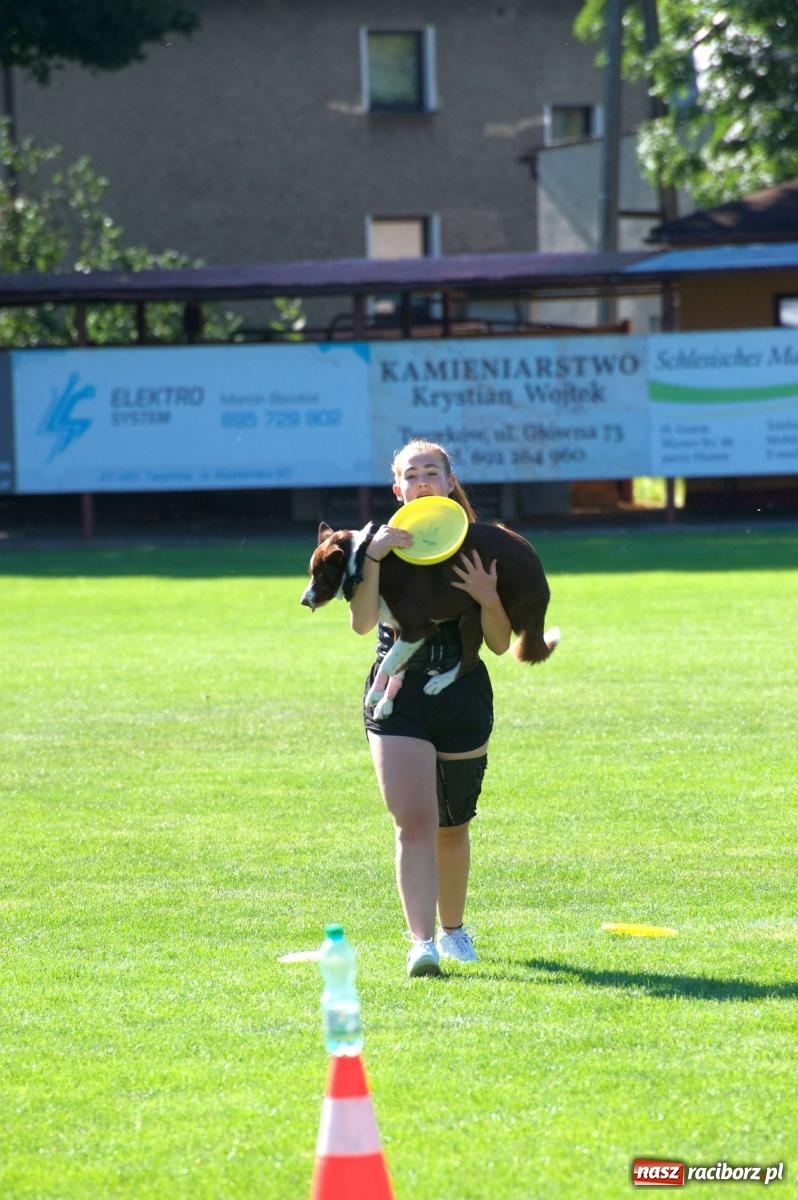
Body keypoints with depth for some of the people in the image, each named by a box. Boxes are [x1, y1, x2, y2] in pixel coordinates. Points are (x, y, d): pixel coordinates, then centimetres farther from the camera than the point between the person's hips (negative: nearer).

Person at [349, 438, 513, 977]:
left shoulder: (475, 550, 3)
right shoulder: (383, 544, 1)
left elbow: (500, 645, 2)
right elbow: (362, 623, -14)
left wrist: (488, 598, -16)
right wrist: (373, 557, -23)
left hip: (464, 699, 2)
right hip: (398, 700, -2)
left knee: (452, 827, 15)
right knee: (415, 822, -16)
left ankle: (453, 929, 37)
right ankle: (422, 943, -23)